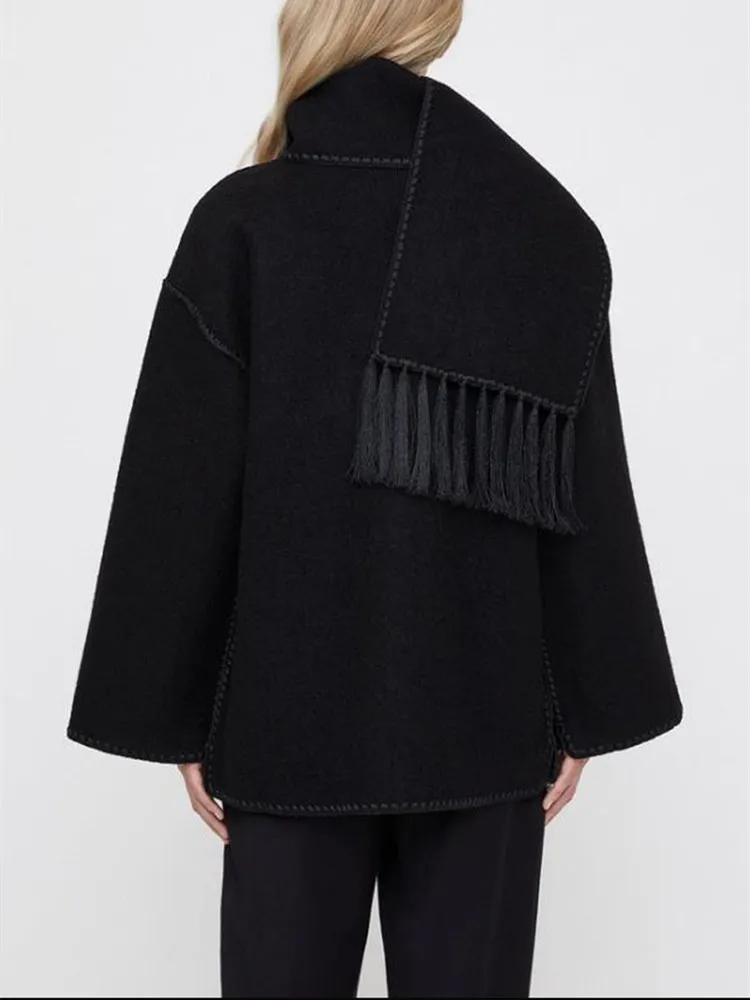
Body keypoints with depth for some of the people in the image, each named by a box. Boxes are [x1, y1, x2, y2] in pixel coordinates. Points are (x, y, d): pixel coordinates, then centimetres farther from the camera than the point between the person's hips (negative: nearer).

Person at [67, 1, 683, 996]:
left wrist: (179, 719, 1)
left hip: (291, 709, -1)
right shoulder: (551, 226, 0)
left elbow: (183, 496, -8)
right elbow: (586, 498, 0)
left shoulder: (241, 222, -7)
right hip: (485, 711, 2)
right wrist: (584, 712, 7)